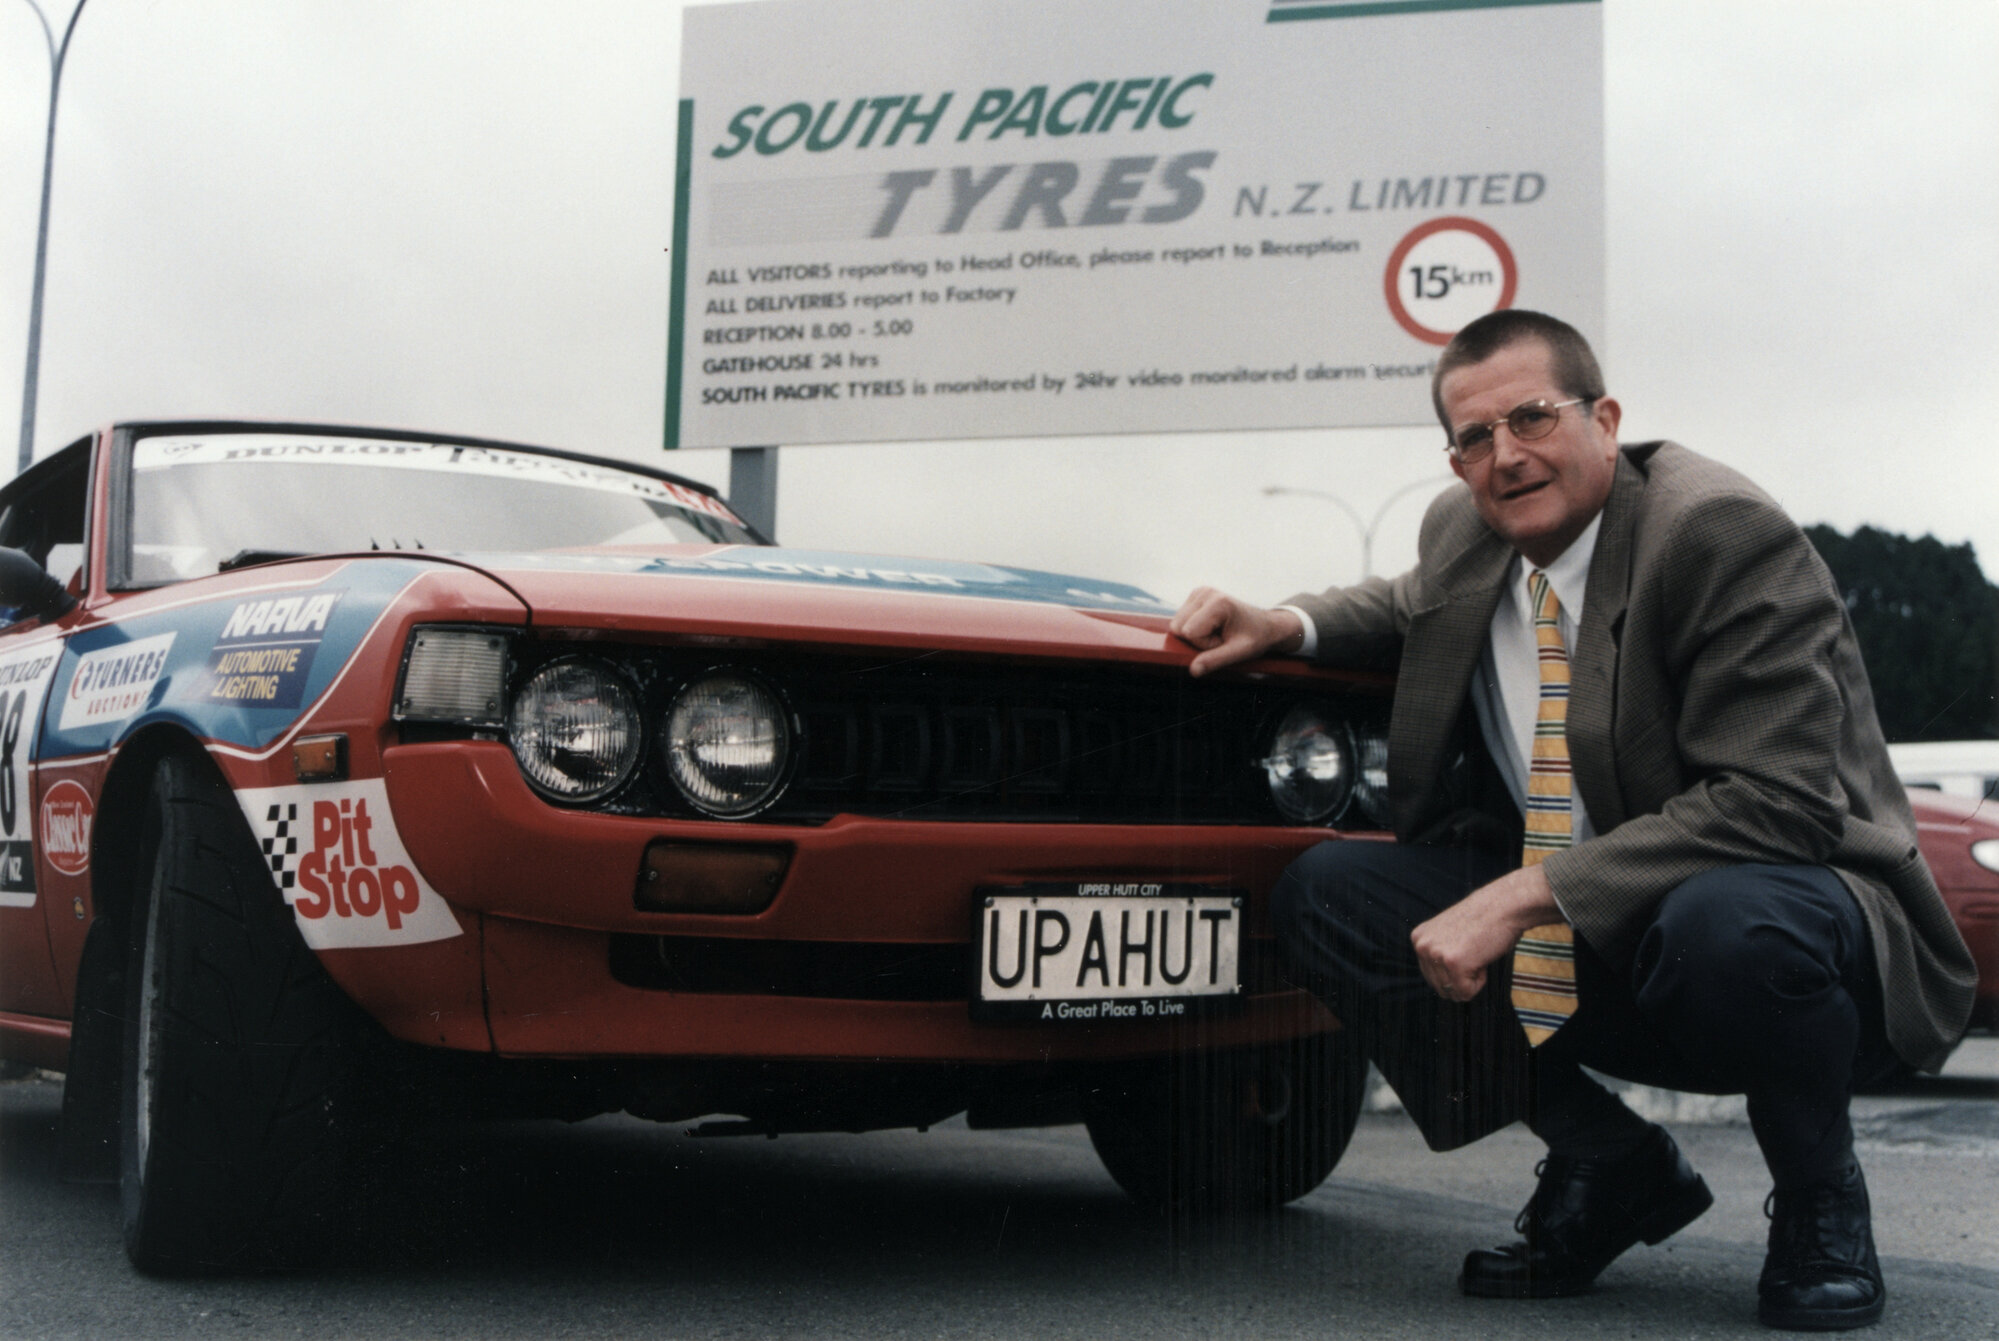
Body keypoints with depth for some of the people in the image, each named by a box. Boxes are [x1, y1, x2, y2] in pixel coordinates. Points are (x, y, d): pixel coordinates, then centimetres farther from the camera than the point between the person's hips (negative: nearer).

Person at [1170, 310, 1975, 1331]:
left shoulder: (1727, 534, -19)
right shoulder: (1464, 533, 2)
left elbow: (1776, 805, -27)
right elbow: (1419, 608, 28)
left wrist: (1522, 897, -31)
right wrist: (1282, 624, 5)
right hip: (1570, 963, 7)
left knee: (1728, 924, -41)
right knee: (1319, 890, -8)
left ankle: (1820, 1207, -6)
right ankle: (1610, 1165, 3)